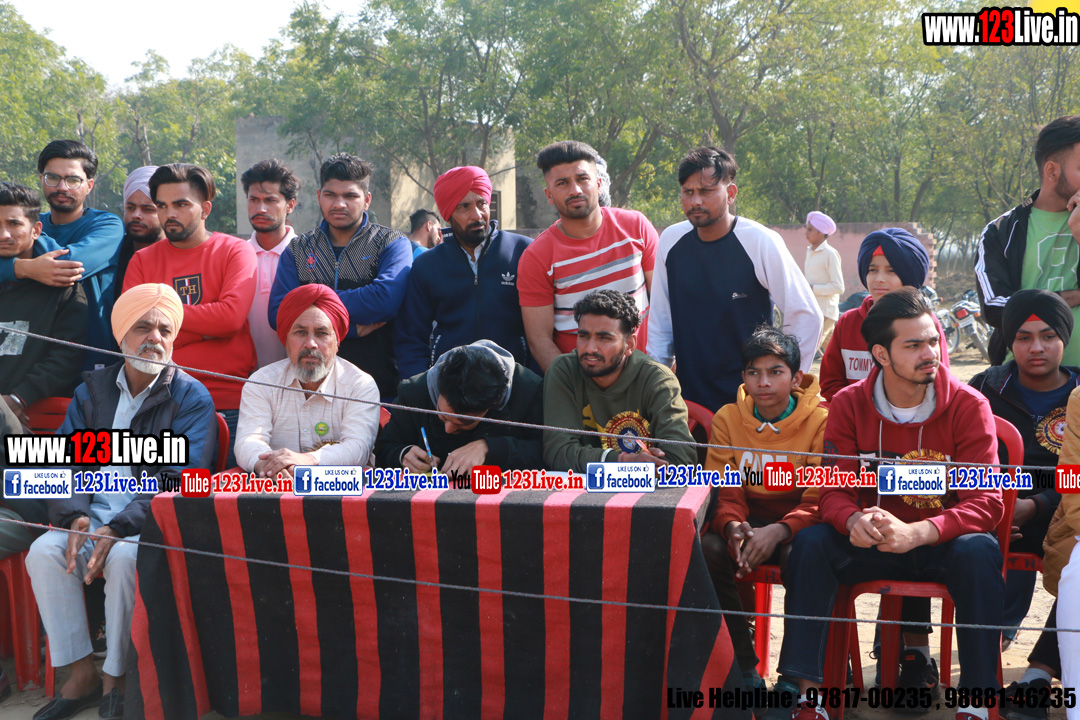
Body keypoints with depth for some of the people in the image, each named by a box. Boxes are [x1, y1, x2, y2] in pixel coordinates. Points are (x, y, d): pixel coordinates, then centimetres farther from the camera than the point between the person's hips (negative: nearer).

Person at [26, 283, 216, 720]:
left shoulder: (191, 397, -2)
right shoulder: (93, 390, 13)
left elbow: (183, 482, -13)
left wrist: (119, 528, -24)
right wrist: (74, 517, -15)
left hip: (152, 520, -4)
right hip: (95, 510, 4)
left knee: (124, 557, -33)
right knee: (44, 550, -23)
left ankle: (115, 679, -14)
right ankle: (81, 674, -12)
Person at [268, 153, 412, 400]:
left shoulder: (392, 244, 4)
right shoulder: (297, 250, 12)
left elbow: (385, 300, -16)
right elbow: (278, 314, -2)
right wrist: (350, 328, -11)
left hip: (377, 386, -2)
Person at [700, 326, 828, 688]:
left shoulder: (821, 420, -7)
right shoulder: (727, 419, 3)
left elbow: (820, 499, -12)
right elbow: (724, 492, 2)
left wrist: (778, 531, -29)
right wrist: (732, 526, -22)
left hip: (799, 526, -3)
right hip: (749, 520, 3)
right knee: (708, 551, -28)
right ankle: (743, 670, -16)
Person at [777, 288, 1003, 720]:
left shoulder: (968, 405, -10)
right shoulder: (849, 404, -3)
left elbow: (987, 502, -17)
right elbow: (834, 490, -6)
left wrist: (916, 532, -35)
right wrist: (855, 521, -33)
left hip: (943, 543, -1)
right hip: (873, 543, 2)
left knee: (980, 552, -33)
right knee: (811, 543, -24)